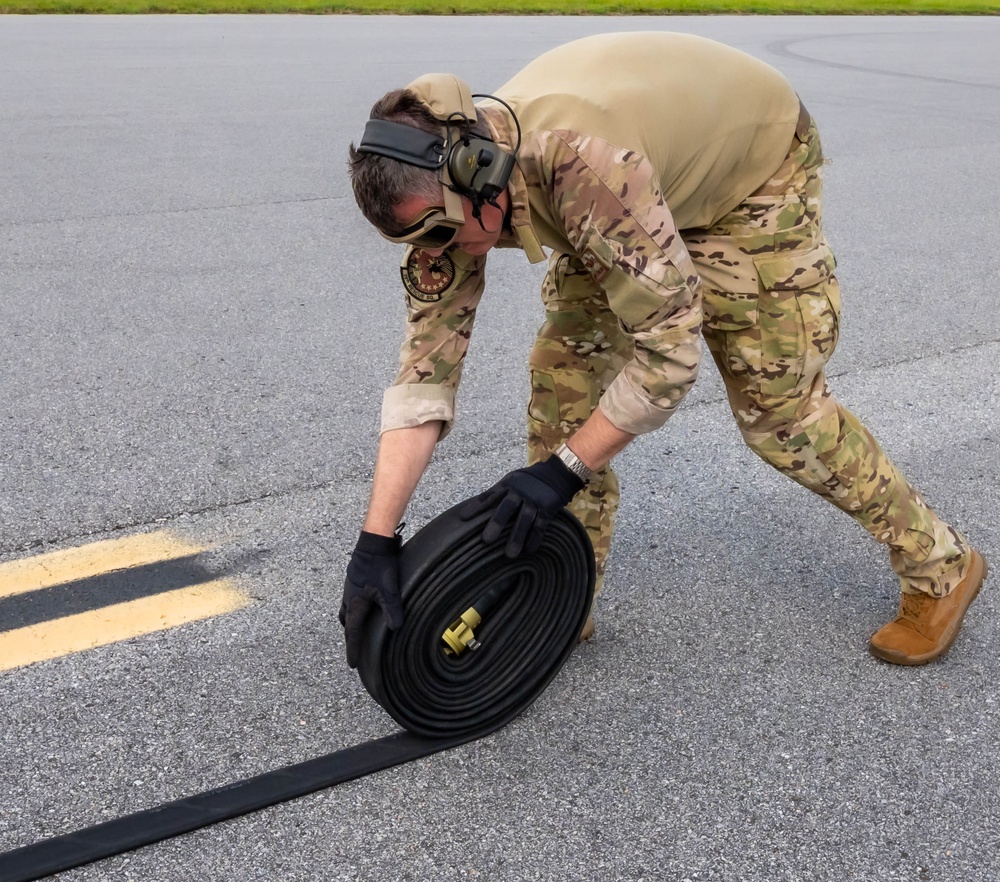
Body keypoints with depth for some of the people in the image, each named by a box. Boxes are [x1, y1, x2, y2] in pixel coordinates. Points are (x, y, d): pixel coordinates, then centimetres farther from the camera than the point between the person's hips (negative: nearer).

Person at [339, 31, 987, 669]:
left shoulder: (580, 159, -44)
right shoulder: (451, 185, -20)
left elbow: (670, 347, -38)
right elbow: (426, 366, -20)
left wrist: (562, 470, -31)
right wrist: (375, 542, -23)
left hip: (756, 168, -6)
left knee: (778, 403, -9)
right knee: (563, 364, -6)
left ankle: (942, 567, 13)